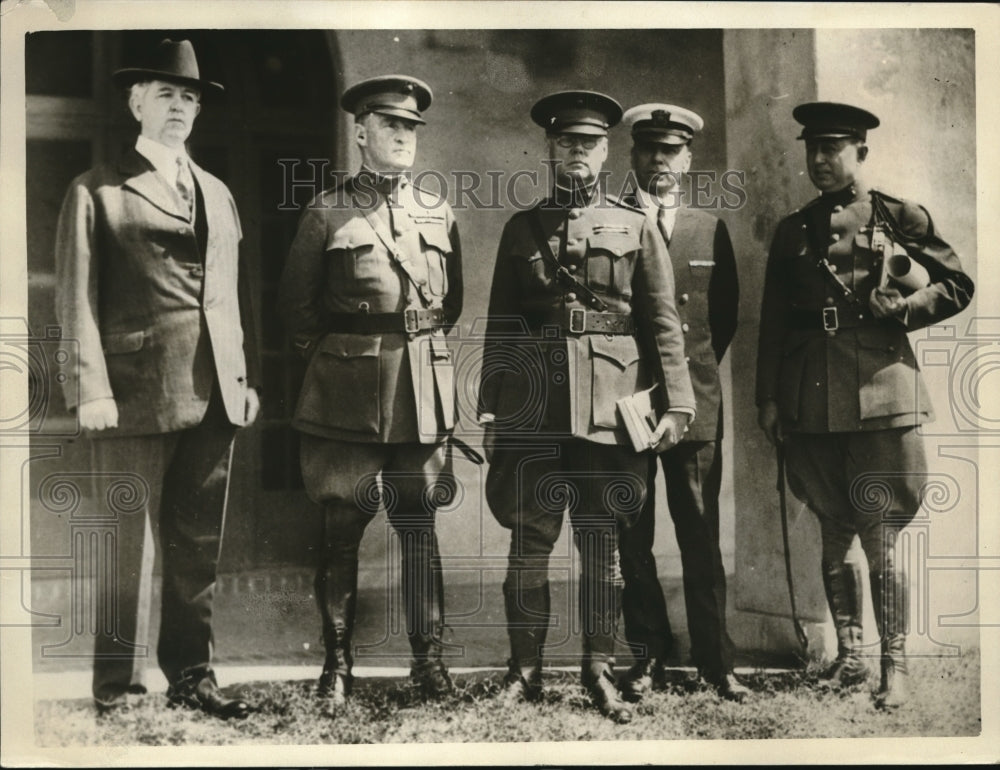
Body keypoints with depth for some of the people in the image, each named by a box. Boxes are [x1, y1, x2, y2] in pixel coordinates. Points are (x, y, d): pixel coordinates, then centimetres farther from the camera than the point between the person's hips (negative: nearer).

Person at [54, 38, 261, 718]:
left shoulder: (217, 193, 20)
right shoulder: (97, 192, 3)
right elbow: (76, 298, -4)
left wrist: (248, 376, 9)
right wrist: (92, 389, -12)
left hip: (216, 397, 5)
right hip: (138, 395, -5)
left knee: (199, 546, 10)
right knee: (130, 544, 0)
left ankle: (192, 674, 20)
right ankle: (118, 687, 11)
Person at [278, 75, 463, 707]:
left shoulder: (439, 214, 11)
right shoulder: (327, 212, 2)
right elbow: (297, 301, 7)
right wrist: (330, 353, 5)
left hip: (424, 393, 2)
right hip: (347, 394, -2)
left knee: (420, 527, 7)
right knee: (341, 530, 3)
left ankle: (428, 654, 16)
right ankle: (338, 660, 14)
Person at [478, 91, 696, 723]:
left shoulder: (636, 228, 10)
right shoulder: (522, 228, 13)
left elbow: (664, 322, 5)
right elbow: (500, 325, 12)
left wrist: (677, 403, -4)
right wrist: (490, 407, 5)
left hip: (610, 406, -1)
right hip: (532, 404, 1)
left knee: (602, 540, 4)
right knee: (530, 540, 2)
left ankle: (600, 670, 14)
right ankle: (526, 670, 12)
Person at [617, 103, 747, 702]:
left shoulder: (710, 230, 12)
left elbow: (727, 313, 18)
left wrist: (696, 365, 11)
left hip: (695, 402, 1)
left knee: (701, 538, 3)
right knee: (631, 539, 3)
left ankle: (716, 660, 11)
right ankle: (648, 654, 15)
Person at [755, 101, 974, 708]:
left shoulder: (902, 219, 3)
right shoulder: (794, 230, 12)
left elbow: (958, 286, 9)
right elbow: (773, 321, 12)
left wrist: (904, 307, -8)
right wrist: (769, 398, 7)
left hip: (880, 391, -3)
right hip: (812, 402, 4)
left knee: (881, 539, -4)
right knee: (835, 536, 10)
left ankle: (896, 666, 6)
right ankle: (849, 657, 21)